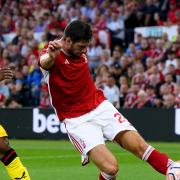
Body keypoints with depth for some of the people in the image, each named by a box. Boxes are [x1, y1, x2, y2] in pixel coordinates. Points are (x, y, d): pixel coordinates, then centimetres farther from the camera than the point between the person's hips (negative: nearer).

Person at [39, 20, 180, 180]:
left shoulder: (79, 51, 3)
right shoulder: (53, 55, -17)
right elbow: (44, 63, -43)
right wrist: (50, 56, -67)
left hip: (101, 107, 6)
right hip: (77, 119, -6)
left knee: (140, 146, -9)